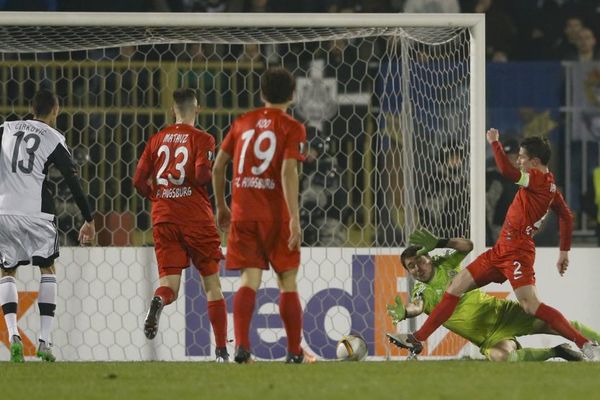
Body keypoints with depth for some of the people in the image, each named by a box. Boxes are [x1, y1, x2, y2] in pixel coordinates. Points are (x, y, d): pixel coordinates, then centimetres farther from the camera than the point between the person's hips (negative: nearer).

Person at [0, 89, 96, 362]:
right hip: (36, 212, -1)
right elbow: (73, 182, 3)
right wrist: (89, 220, 10)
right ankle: (44, 341, 4)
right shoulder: (54, 139, 5)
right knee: (47, 270, 14)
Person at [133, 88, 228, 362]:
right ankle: (221, 351, 6)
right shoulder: (202, 139, -4)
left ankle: (158, 302, -36)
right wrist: (213, 175, 4)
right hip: (195, 216, -3)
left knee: (169, 282, 1)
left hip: (163, 216, 3)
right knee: (212, 283, 7)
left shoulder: (157, 139, 9)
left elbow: (139, 181, 6)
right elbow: (201, 174, -18)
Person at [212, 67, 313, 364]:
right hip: (276, 214, -3)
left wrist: (221, 207, 23)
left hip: (242, 214, 3)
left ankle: (241, 345, -20)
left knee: (250, 280, -1)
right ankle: (295, 352, 12)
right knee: (287, 281, 8)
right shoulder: (292, 128, -2)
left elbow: (218, 165, 11)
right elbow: (288, 171, -15)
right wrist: (295, 219, -18)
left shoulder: (242, 123, 11)